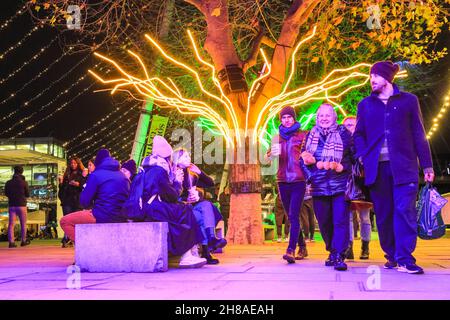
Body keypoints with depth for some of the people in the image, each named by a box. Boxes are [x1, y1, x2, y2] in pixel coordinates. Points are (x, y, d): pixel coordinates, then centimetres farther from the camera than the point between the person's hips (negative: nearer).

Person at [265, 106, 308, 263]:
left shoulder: (302, 135, 3)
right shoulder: (277, 137, 13)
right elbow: (267, 158, 9)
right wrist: (272, 153, -14)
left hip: (298, 181, -4)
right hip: (283, 182, 4)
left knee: (293, 215, -14)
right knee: (291, 216, 10)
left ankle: (291, 250, -19)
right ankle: (302, 247, 23)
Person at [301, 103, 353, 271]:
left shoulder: (343, 133, 4)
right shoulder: (311, 136, 13)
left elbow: (354, 157, 2)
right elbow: (304, 159, 14)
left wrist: (341, 167, -13)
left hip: (340, 186, -3)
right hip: (319, 187, 3)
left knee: (340, 221, -11)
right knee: (324, 222, 7)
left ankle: (339, 256, -12)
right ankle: (332, 252, 23)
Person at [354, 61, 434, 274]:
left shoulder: (408, 100, 7)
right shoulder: (366, 104, 13)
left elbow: (418, 134, 6)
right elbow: (358, 134, 18)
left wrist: (426, 165, 3)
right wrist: (362, 155, 0)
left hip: (404, 165, -2)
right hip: (377, 167, 3)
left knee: (405, 210, -12)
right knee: (383, 214, 5)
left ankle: (405, 259, -11)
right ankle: (392, 256, 16)